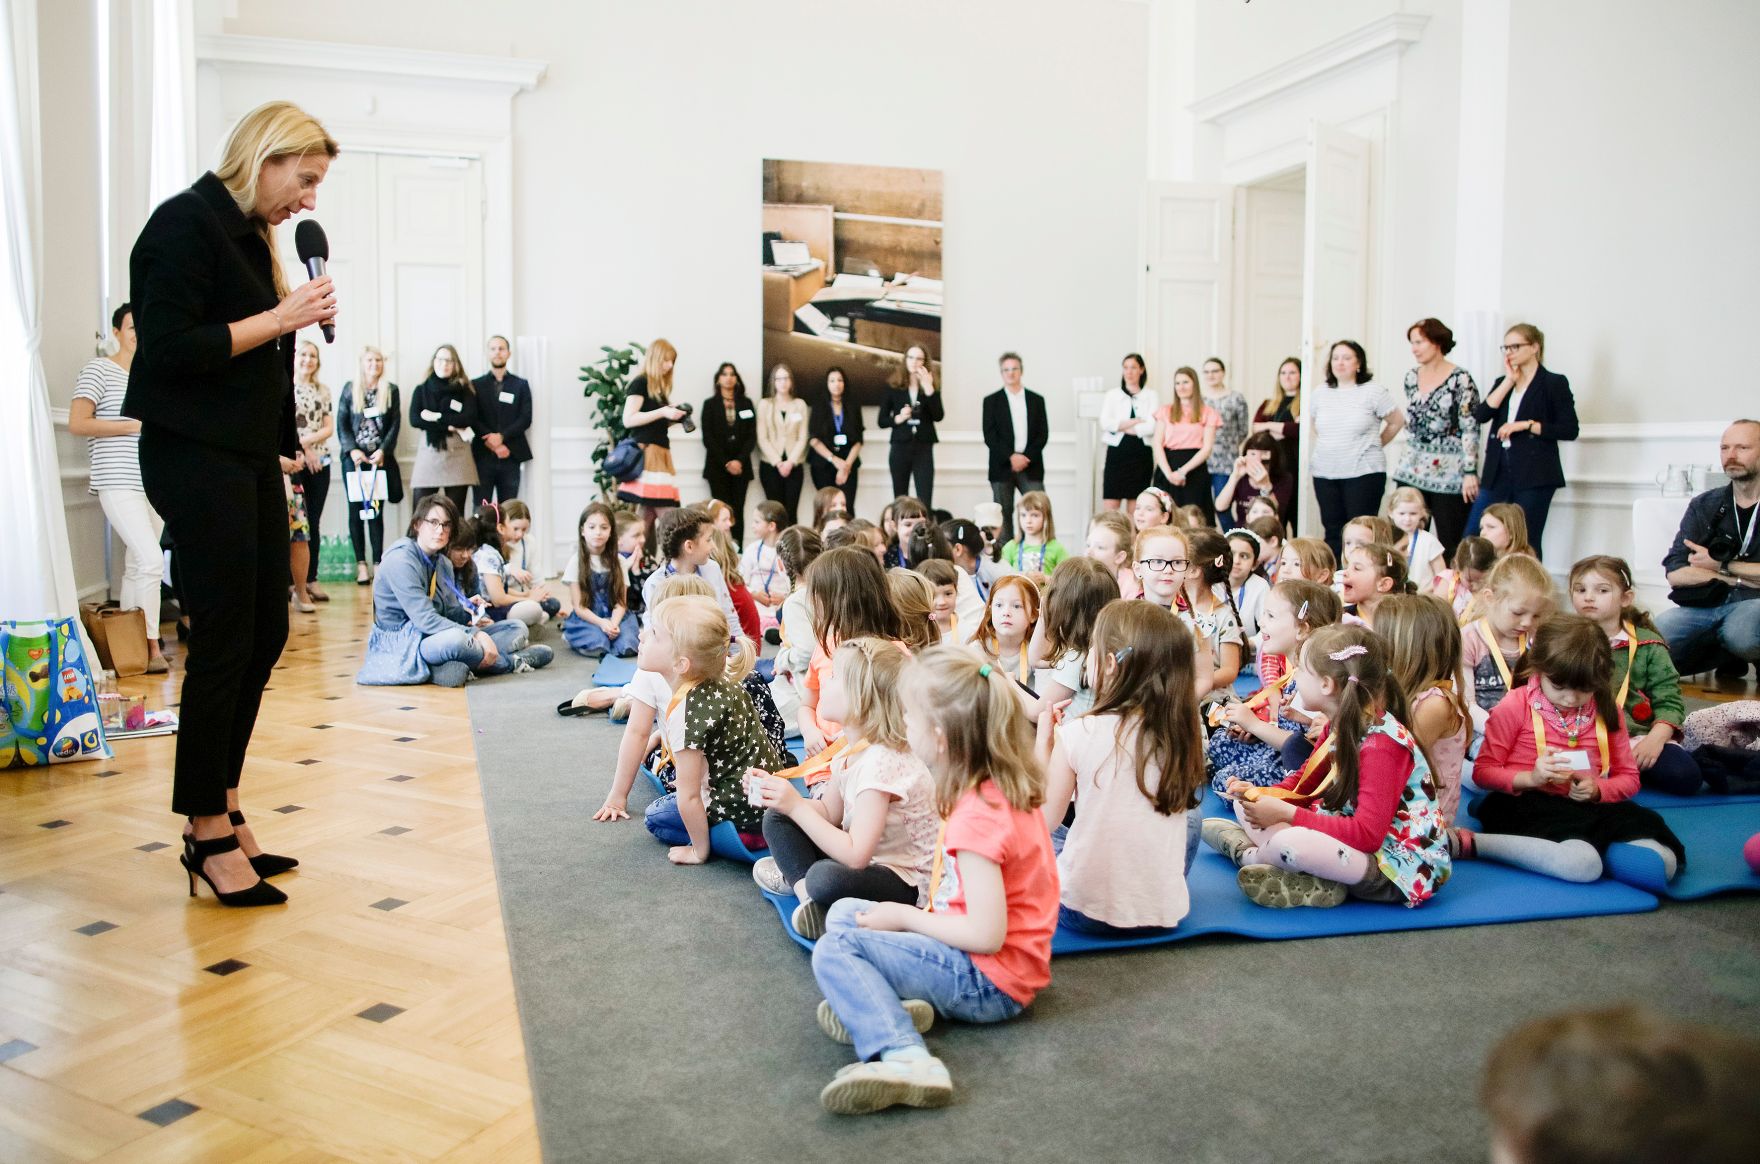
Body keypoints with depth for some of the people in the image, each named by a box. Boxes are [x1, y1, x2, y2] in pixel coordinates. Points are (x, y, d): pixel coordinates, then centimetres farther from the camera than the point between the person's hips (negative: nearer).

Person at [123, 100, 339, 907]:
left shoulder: (251, 236, 16)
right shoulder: (186, 224, -9)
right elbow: (167, 348, -19)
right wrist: (279, 319, -16)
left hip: (249, 457, 9)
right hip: (196, 457, -9)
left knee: (265, 633, 10)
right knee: (223, 641, -4)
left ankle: (224, 815, 22)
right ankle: (210, 838, 9)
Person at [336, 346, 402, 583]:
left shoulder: (391, 390, 7)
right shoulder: (350, 388, 6)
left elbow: (395, 424, 2)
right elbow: (341, 423, 4)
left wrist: (383, 450, -10)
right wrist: (352, 450, -9)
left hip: (380, 458, 0)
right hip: (354, 457, 0)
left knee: (377, 510, -4)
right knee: (356, 510, 0)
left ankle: (378, 563, -2)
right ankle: (361, 564, 3)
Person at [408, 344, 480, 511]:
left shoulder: (464, 390, 9)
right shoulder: (421, 390, 12)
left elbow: (470, 418, -6)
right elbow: (414, 419, -3)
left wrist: (437, 417, -7)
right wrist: (450, 426, -9)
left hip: (458, 453, -1)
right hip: (429, 452, 1)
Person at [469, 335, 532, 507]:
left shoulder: (521, 385, 12)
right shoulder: (476, 385, 11)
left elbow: (526, 419, 2)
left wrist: (501, 436, -12)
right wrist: (492, 443, -11)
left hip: (511, 456, 0)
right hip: (483, 456, 0)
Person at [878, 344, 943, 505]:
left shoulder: (931, 387, 4)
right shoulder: (894, 388, 5)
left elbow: (938, 416, -11)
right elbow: (882, 421, 6)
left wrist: (928, 388, -17)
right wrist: (898, 418, -14)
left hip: (924, 449, -1)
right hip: (900, 449, 1)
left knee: (925, 502, -9)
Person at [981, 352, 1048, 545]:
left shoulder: (1036, 400, 12)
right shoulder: (992, 401, 7)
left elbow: (1043, 434, 5)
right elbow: (989, 436, -2)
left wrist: (1026, 457, -9)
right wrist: (1011, 457, -13)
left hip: (1031, 467, 1)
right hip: (1002, 467, -1)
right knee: (1003, 514, 0)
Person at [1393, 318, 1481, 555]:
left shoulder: (1460, 379, -7)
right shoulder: (1411, 378, 10)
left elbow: (1471, 428, -11)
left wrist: (1470, 472, -16)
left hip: (1449, 474, -5)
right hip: (1413, 471, 5)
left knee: (1450, 544, -2)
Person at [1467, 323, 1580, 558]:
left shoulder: (1554, 383, 1)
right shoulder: (1503, 382, 17)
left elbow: (1569, 429, -5)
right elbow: (1480, 415, -1)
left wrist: (1526, 425, -13)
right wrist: (1509, 380, -2)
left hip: (1534, 475, -5)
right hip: (1498, 472, 5)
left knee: (1527, 543, -1)